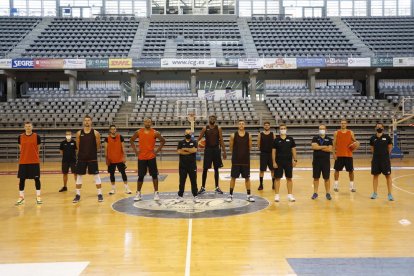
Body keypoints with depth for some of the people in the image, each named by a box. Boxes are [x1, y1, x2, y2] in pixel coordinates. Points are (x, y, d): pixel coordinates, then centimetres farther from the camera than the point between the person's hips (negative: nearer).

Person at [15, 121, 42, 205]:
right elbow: (21, 148, 12)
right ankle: (21, 198, 17)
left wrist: (34, 156, 10)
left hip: (35, 161, -1)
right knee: (21, 179, 5)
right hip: (23, 162, 2)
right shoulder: (20, 137, 3)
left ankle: (38, 197, 12)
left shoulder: (36, 136, -1)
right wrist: (25, 155, 10)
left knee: (37, 178, 2)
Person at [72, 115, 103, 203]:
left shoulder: (95, 133, -5)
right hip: (81, 158, 2)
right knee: (79, 176, 7)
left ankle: (100, 194, 10)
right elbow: (78, 146, 11)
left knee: (96, 176, 2)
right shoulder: (79, 133, 1)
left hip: (92, 158, -2)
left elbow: (98, 147, 3)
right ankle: (78, 195, 18)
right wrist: (83, 152, 10)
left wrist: (92, 151, 7)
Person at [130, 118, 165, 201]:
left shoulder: (155, 133, -4)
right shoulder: (138, 132, 0)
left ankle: (156, 193, 12)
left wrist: (157, 151, -2)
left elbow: (163, 141, 5)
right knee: (140, 176, 6)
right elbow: (131, 140, 12)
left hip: (151, 157, -1)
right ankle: (138, 193, 17)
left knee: (154, 175, 2)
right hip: (141, 157, 1)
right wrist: (135, 150, 3)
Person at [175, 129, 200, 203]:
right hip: (182, 165, 0)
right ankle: (180, 196, 16)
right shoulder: (181, 142, 4)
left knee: (193, 181, 5)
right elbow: (179, 151, -12)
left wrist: (185, 149, -11)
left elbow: (194, 150, -15)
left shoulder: (194, 142, 3)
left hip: (192, 165, 0)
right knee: (182, 181, 7)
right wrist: (190, 151, -12)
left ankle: (195, 196, 13)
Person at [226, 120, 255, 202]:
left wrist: (245, 153, 9)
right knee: (233, 177, 5)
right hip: (236, 161, -1)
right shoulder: (233, 135, -5)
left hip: (246, 160, 1)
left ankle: (249, 195, 17)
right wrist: (237, 153, 9)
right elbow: (231, 148, 3)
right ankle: (230, 195, 15)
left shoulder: (248, 136, -1)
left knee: (247, 178, 8)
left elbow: (250, 148, 7)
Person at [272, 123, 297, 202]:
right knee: (277, 178, 2)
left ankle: (290, 195, 17)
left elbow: (293, 150, 6)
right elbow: (273, 151, 0)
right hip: (279, 162, -1)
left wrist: (295, 160, 0)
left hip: (288, 162, 2)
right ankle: (277, 195, 11)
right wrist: (274, 162, -6)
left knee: (289, 178, 7)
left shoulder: (290, 139, 3)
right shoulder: (276, 140, -1)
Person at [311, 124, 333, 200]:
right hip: (316, 161, 1)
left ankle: (328, 193, 14)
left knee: (326, 178, 4)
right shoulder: (315, 138, 4)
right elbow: (314, 147, -15)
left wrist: (319, 147, -10)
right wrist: (324, 146, -10)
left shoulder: (329, 139, 4)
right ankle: (315, 193, 16)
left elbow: (330, 149, -9)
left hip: (326, 161, 0)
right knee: (316, 177, 7)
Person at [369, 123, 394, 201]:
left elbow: (390, 147, 7)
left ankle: (390, 194, 7)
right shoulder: (373, 138, 1)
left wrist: (385, 154, 9)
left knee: (388, 176, 0)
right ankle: (375, 193, 19)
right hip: (375, 159, 2)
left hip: (385, 159, -2)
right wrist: (376, 154, 9)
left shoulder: (387, 137, -5)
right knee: (375, 175, 9)